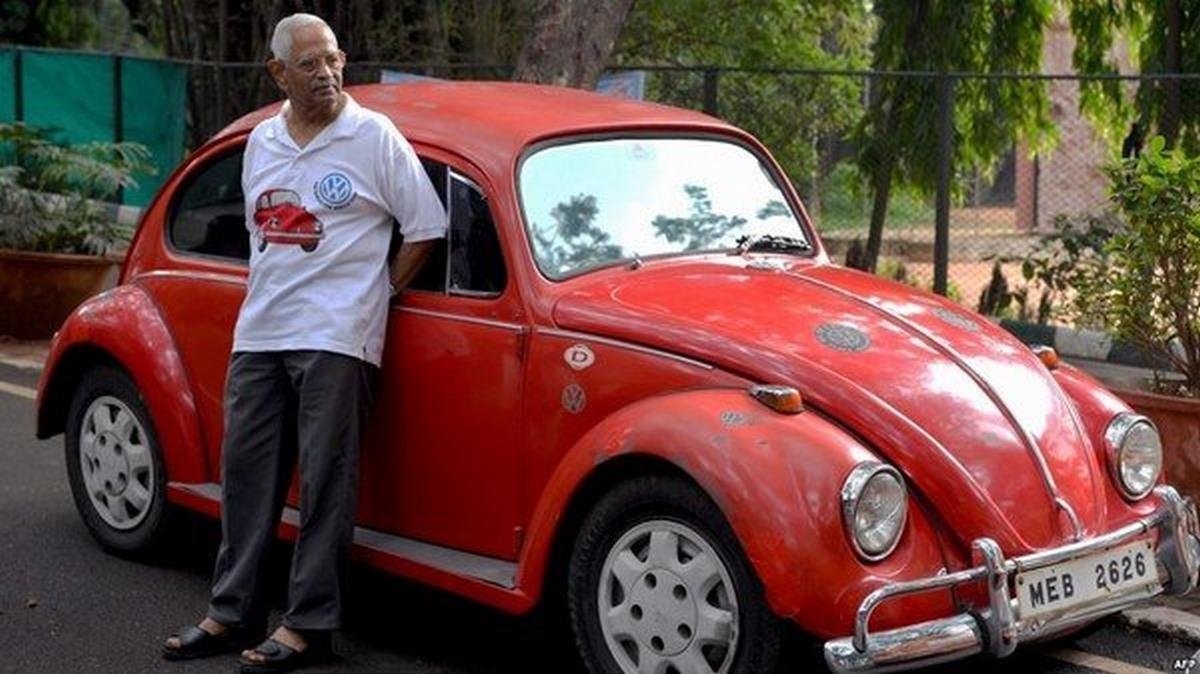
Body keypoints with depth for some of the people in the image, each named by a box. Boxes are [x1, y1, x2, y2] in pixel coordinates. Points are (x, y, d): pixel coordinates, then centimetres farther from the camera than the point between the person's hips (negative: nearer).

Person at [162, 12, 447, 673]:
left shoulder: (373, 136, -3)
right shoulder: (261, 142, 14)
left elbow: (426, 226, -1)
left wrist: (380, 290, 1)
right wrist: (268, 295, 16)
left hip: (335, 338, -6)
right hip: (258, 334, 6)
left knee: (325, 482, -4)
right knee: (246, 471, 9)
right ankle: (233, 612, 18)